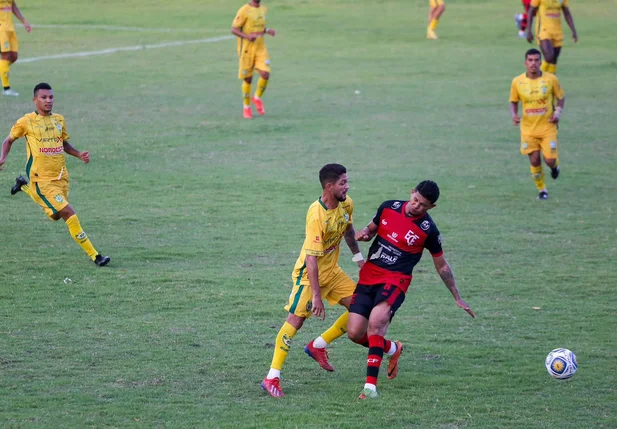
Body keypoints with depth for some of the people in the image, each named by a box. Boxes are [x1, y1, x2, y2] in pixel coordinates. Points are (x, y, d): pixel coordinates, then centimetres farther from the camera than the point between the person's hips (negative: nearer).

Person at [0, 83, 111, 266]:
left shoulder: (59, 120, 7)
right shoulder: (26, 122, -7)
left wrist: (79, 154, 3)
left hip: (61, 177, 6)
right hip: (42, 179, -6)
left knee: (56, 215, 22)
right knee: (69, 214, -15)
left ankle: (24, 186, 42)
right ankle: (94, 255, -9)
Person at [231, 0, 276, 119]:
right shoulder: (244, 11, -11)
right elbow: (234, 29, -12)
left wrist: (267, 31, 3)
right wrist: (247, 36, -27)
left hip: (261, 48, 5)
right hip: (247, 49, -5)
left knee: (265, 74, -12)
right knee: (248, 79, 2)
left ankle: (257, 98, 15)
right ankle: (246, 107, 21)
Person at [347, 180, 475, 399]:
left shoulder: (428, 230, -8)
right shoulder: (388, 208, 0)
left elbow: (442, 266, 5)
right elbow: (372, 228, 19)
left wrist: (458, 299, 9)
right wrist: (363, 233, -7)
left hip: (395, 280, -4)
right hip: (368, 276, 5)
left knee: (376, 322, -31)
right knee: (355, 333, -3)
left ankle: (371, 384, -32)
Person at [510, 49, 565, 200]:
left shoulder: (551, 79, -9)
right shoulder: (517, 82, -7)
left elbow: (561, 97, 5)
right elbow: (513, 102, 7)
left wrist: (558, 112, -12)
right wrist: (514, 115, -13)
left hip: (548, 127, -1)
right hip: (528, 129, 1)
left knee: (550, 160, -7)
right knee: (534, 161, 0)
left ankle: (555, 166, 33)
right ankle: (542, 190, 23)